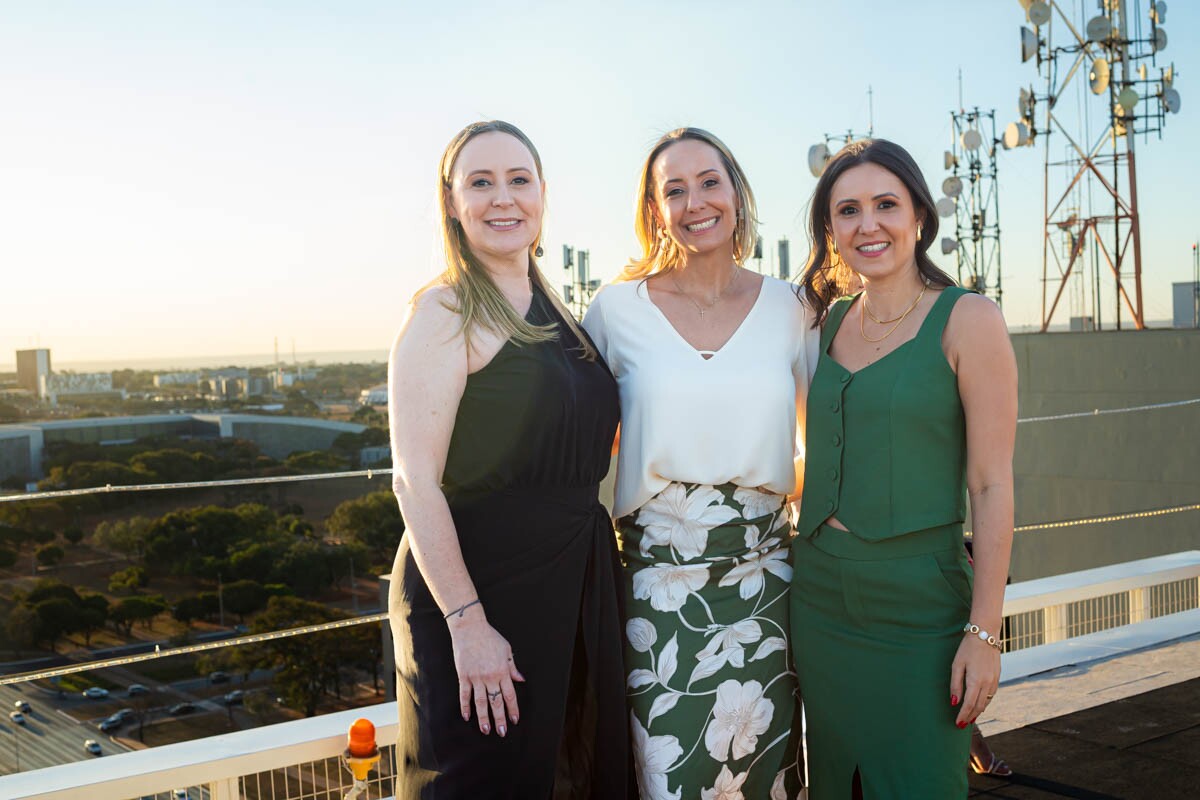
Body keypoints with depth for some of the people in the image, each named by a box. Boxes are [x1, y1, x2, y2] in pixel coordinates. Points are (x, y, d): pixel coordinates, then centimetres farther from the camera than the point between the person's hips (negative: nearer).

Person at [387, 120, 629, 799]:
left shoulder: (556, 313, 11)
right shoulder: (446, 311, -11)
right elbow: (416, 482, -17)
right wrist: (466, 621, -22)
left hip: (578, 582, 7)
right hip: (479, 585, -7)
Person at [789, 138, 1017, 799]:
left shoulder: (968, 321, -8)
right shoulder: (830, 321, 7)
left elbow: (992, 486, -11)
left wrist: (984, 631, -13)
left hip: (919, 601, -5)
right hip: (819, 594, 5)